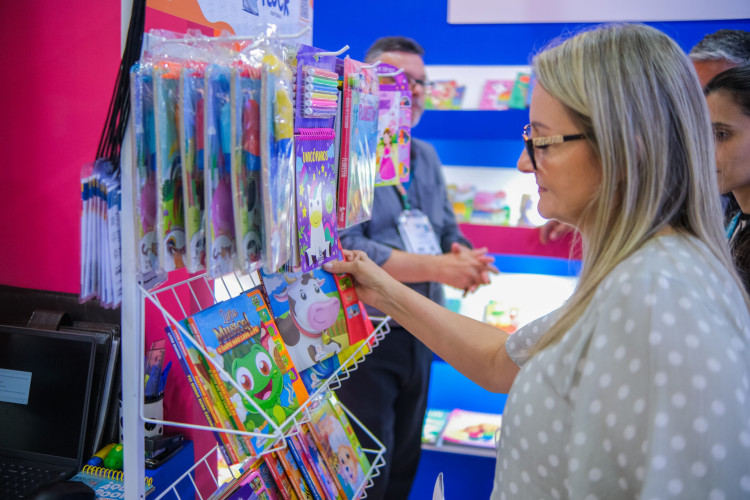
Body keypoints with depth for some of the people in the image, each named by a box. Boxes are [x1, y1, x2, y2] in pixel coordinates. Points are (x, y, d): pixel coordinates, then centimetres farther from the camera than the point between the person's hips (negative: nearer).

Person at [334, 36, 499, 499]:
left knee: (406, 461, 21)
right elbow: (345, 249, -23)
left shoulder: (427, 156, 11)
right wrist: (438, 268, -24)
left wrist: (464, 257, -12)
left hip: (421, 332, 7)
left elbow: (449, 231, 12)